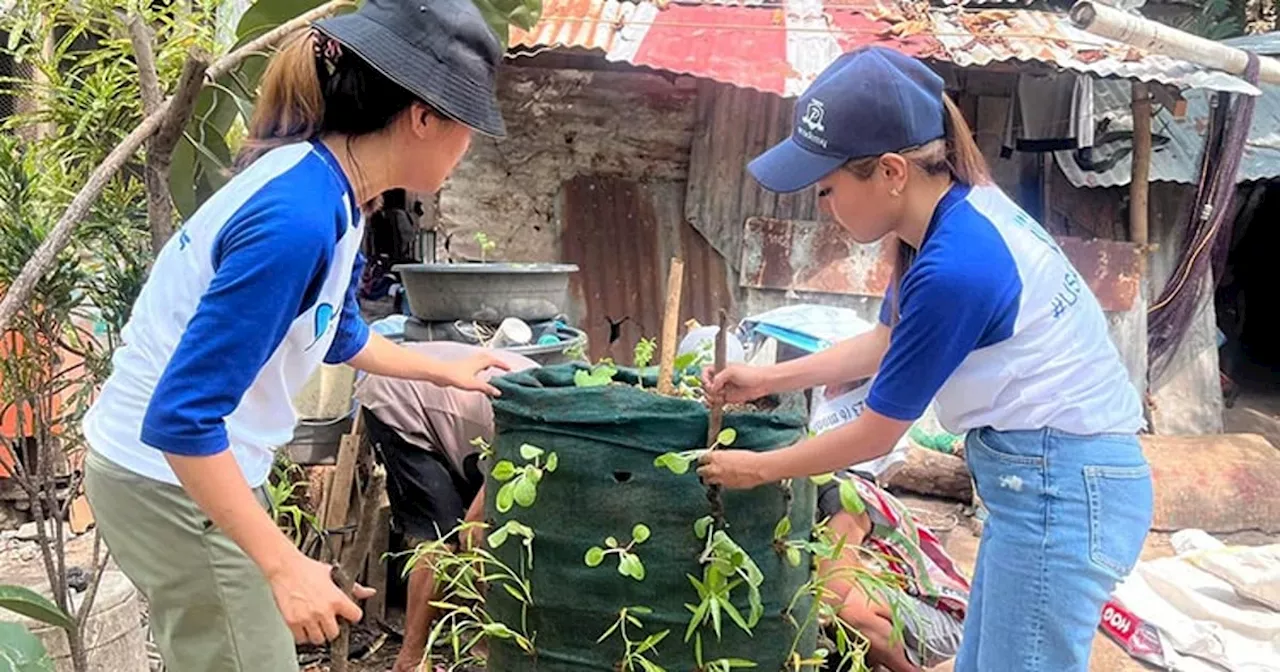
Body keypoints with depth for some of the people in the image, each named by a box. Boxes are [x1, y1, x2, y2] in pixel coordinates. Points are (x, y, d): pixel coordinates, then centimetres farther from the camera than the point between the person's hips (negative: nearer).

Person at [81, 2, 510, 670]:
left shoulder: (323, 188, 1)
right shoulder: (297, 217, -30)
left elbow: (339, 333, 19)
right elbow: (181, 417, -30)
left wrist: (445, 371, 26)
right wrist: (284, 564, -28)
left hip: (174, 464, 10)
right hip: (173, 478, -10)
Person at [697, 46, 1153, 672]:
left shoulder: (952, 269, -26)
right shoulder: (961, 207, 1)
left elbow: (875, 434, -13)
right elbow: (883, 341, 18)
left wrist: (759, 469, 1)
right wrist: (768, 378, 18)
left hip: (1059, 486, -9)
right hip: (1049, 475, 10)